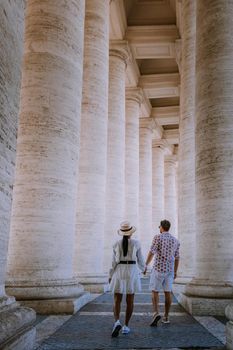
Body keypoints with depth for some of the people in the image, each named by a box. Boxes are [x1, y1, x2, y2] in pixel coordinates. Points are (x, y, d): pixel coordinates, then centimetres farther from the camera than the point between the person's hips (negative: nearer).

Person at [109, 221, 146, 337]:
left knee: (117, 301, 1)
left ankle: (117, 322, -22)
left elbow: (114, 261, -2)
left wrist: (111, 276, 8)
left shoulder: (116, 244, -2)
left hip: (119, 273, 0)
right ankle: (126, 326, 10)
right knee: (130, 300, 11)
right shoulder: (136, 243, -3)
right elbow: (140, 260, 3)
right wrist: (143, 268, 24)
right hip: (132, 273, 0)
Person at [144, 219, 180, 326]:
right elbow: (176, 258, 11)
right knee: (167, 292, 10)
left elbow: (151, 252, -17)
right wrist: (175, 272, 19)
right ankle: (166, 316, 12)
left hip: (158, 268, -4)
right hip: (170, 269, 5)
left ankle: (156, 313, -16)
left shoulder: (157, 237, -9)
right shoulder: (175, 240, 7)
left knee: (155, 291, 2)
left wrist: (145, 266, -12)